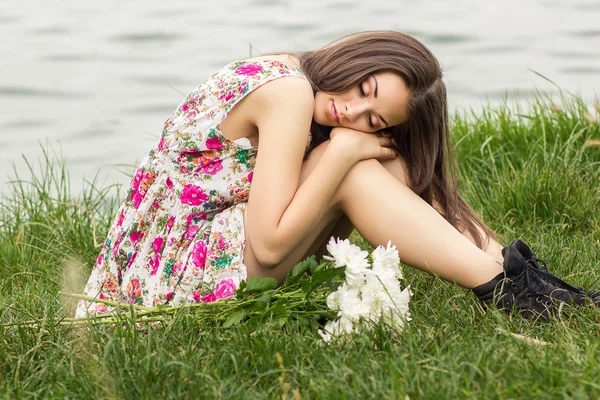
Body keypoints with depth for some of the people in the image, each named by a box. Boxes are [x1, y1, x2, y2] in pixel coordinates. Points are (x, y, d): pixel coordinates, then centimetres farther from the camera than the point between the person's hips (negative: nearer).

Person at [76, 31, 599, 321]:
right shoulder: (289, 90, -22)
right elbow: (270, 245, -28)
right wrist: (343, 151, -22)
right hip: (182, 270, -9)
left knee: (386, 164, -4)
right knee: (355, 172, -24)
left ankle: (502, 261, -8)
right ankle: (504, 284, -21)